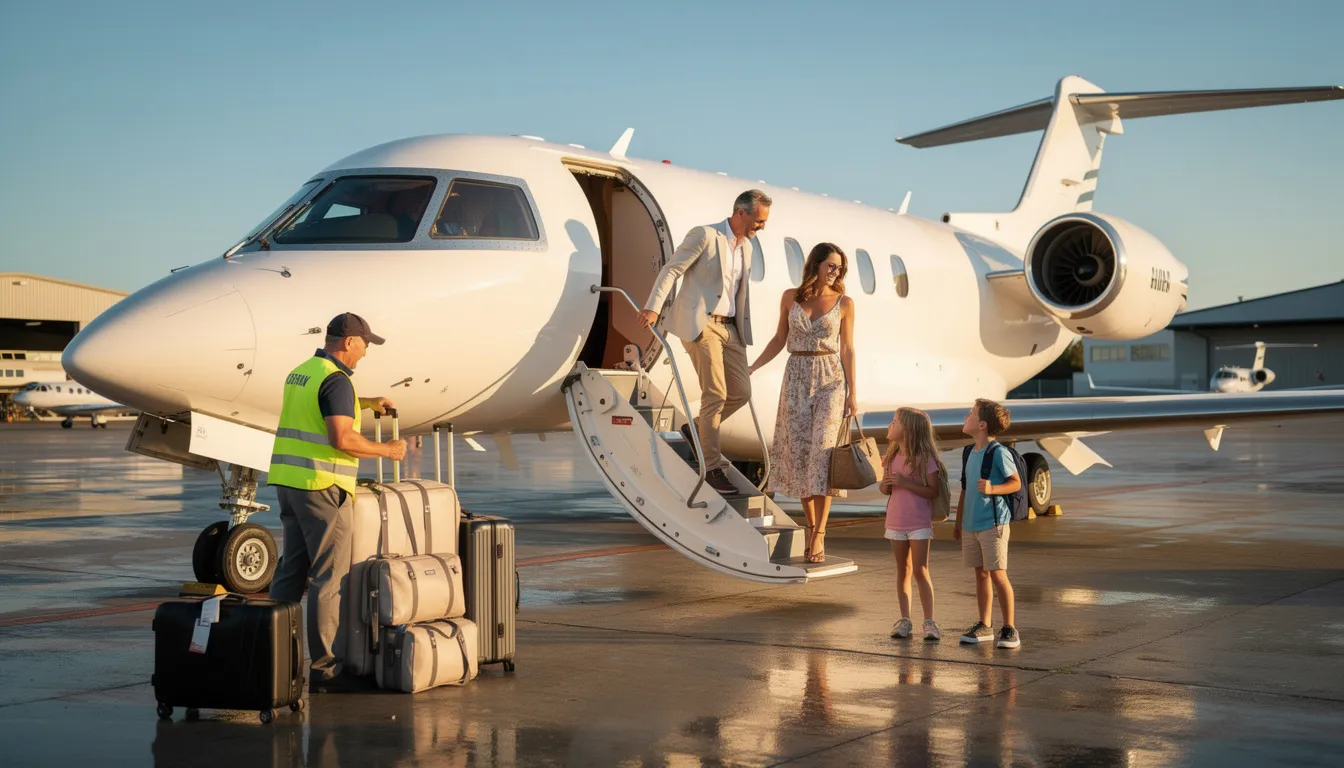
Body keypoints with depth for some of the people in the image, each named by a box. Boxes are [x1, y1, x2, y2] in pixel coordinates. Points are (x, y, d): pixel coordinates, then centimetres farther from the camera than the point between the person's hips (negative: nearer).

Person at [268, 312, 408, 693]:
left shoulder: (300, 373, 15)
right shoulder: (336, 380, -14)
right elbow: (342, 439, -23)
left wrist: (367, 402, 38)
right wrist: (386, 450, -10)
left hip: (288, 482, 9)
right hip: (321, 486, -9)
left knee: (291, 571, 13)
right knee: (329, 579, -5)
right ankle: (325, 668, -4)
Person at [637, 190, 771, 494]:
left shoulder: (746, 247, 15)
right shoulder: (704, 235, -8)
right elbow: (671, 270, -10)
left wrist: (744, 331, 21)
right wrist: (653, 308, -17)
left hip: (729, 328, 8)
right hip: (700, 323, -7)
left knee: (741, 392, 2)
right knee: (715, 394, -10)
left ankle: (699, 429, 25)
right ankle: (711, 467, -2)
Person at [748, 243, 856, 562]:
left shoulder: (844, 303, 0)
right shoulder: (790, 297, 4)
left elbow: (847, 350, 2)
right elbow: (779, 340, 12)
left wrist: (852, 394, -1)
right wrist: (752, 368, 4)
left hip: (830, 379, -2)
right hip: (796, 378, 2)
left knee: (822, 452, -12)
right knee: (799, 453, 1)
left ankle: (818, 536, -12)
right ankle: (812, 527, 14)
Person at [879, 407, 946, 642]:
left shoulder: (925, 458, -12)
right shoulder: (893, 457, 7)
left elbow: (933, 491, -17)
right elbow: (884, 489, 12)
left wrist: (905, 482, -24)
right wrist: (886, 483, -11)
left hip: (920, 524, -6)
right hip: (896, 523, 6)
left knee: (920, 571, -8)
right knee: (903, 571, 11)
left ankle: (929, 621, -5)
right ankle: (904, 619, 16)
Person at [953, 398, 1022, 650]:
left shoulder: (998, 453, -11)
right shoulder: (970, 453, 12)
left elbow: (1016, 482, -9)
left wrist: (992, 489, -26)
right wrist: (958, 522, 22)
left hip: (993, 523, -7)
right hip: (971, 525, 7)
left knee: (998, 574, -6)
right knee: (981, 574, 12)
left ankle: (1010, 628, 1)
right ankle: (984, 626, 20)